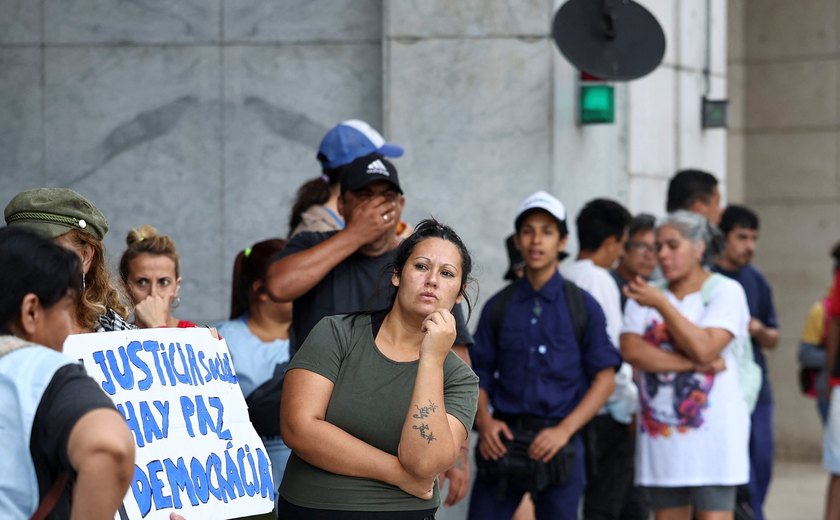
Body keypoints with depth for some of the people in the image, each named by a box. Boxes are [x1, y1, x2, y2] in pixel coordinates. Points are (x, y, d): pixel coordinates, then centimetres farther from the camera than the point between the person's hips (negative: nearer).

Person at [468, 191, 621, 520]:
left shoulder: (583, 307, 4)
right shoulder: (498, 307, 9)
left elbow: (604, 378, 1)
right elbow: (479, 377, 11)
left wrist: (564, 430, -10)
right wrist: (484, 422, -9)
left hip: (557, 445, -1)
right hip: (503, 442, 1)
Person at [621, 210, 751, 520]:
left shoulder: (725, 291, 0)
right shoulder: (645, 294, 13)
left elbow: (704, 348, -16)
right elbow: (631, 350, -4)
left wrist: (662, 304, -12)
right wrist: (692, 364, -13)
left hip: (711, 430, -4)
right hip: (659, 430, 4)